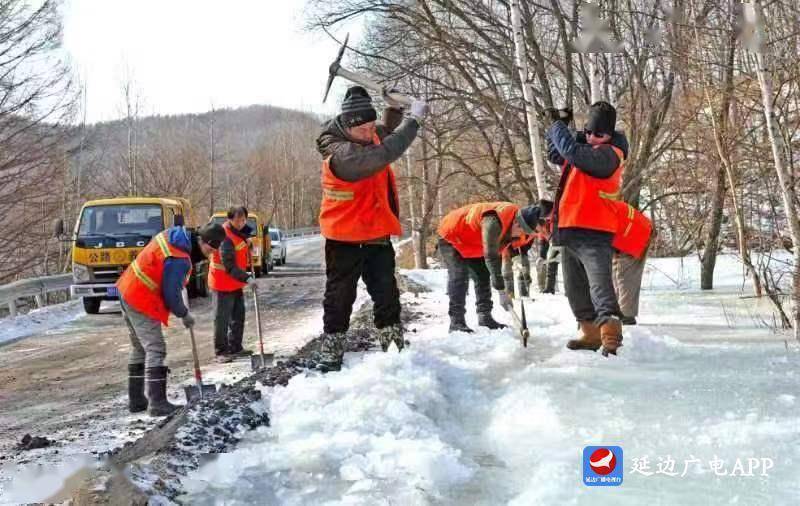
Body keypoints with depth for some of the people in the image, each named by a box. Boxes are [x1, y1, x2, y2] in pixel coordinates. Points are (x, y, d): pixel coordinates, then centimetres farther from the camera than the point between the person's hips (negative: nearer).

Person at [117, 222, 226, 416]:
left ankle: (136, 400, 22)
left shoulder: (170, 235, 3)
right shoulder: (179, 260, -25)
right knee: (156, 350, -8)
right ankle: (157, 403, -10)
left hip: (127, 291, 10)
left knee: (140, 348, 17)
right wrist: (184, 314, -3)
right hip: (142, 302, -10)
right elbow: (171, 293, -19)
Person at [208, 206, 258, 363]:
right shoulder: (226, 238, -27)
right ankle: (221, 352, 4)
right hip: (223, 284, -10)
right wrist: (247, 278, -34)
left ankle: (235, 348, 28)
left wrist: (246, 241, 9)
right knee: (222, 319, -3)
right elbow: (230, 267, -30)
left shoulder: (238, 232, 1)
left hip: (236, 283, 10)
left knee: (238, 316, 17)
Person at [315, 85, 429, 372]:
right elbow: (384, 154, -40)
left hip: (377, 235, 7)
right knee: (340, 297, 4)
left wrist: (394, 109, 4)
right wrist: (414, 119, -32)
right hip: (345, 240, -7)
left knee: (387, 294, 11)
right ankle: (331, 352, 14)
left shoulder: (367, 135, 0)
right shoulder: (341, 154, -28)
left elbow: (386, 136, 24)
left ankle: (394, 346, 19)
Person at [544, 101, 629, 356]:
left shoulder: (608, 154, -11)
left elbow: (572, 151, -25)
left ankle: (611, 332, -28)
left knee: (599, 282, -20)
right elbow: (556, 155, 29)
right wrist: (559, 125, 14)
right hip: (570, 230, 9)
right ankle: (590, 333, 24)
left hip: (594, 232, -9)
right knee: (575, 287, 15)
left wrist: (556, 124, -10)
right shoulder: (585, 148, 16)